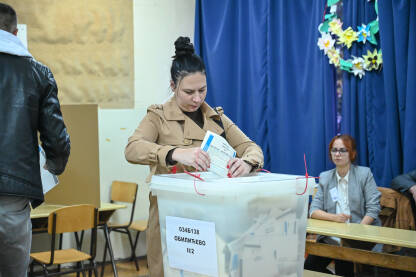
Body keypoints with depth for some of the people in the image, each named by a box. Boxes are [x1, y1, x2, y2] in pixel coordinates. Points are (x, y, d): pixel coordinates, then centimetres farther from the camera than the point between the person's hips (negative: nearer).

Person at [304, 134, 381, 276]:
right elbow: (313, 211, 6)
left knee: (343, 266, -32)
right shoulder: (325, 177, 12)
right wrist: (334, 217, -15)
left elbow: (373, 209, -4)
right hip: (331, 237, 4)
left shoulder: (364, 173, 3)